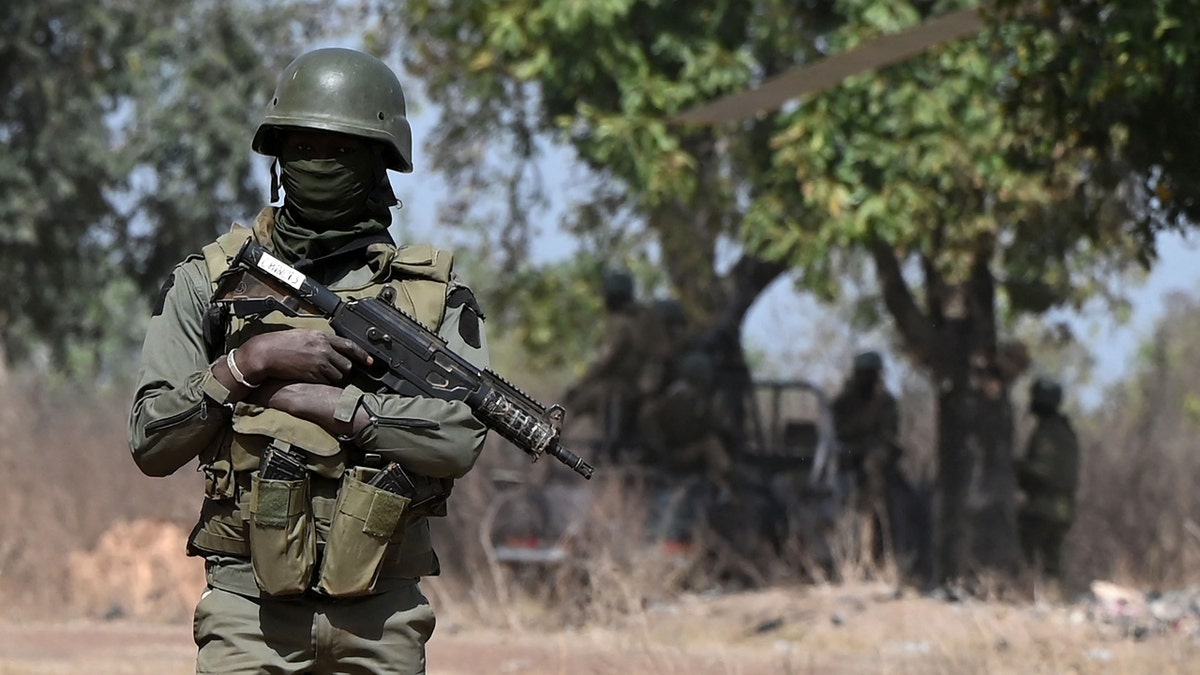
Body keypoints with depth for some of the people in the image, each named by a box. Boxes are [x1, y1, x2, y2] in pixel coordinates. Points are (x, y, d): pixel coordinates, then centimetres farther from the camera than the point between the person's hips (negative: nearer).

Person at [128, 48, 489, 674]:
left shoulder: (435, 291, 6)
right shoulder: (210, 280, 7)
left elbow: (460, 438, -10)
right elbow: (151, 442, 2)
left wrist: (322, 400, -13)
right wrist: (248, 363, -11)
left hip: (380, 622, 1)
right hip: (251, 614, -1)